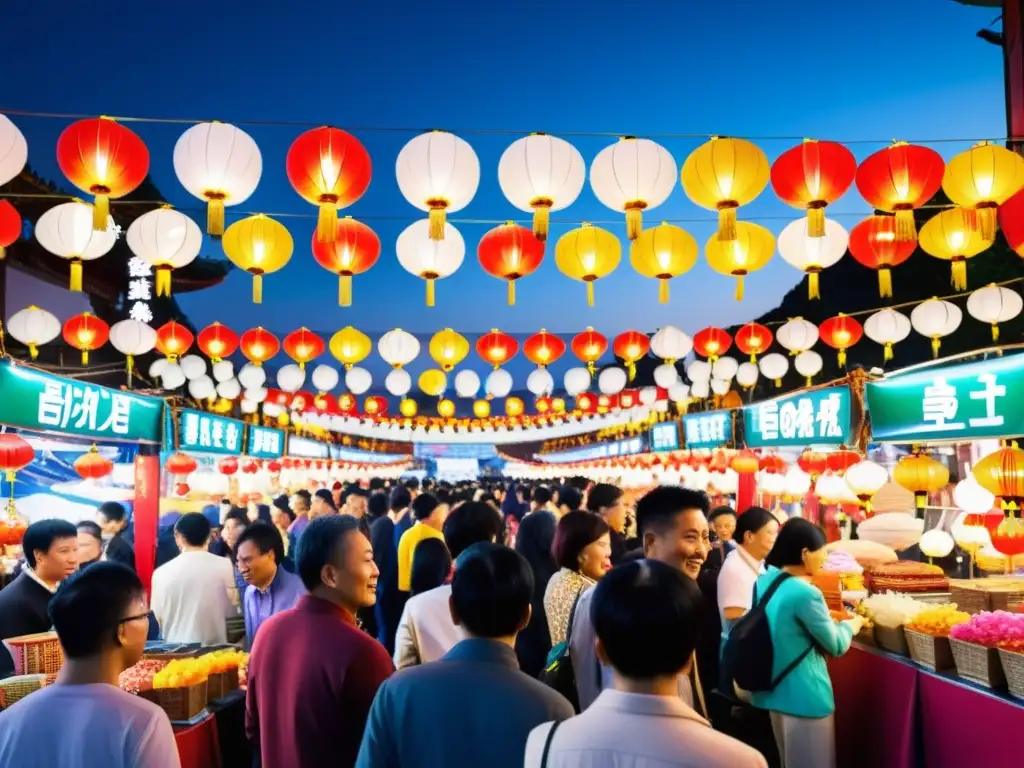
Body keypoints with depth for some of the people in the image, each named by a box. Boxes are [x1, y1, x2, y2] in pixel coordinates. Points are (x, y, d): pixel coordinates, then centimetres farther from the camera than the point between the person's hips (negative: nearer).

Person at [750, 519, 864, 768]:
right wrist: (851, 625, 8)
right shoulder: (805, 593, -24)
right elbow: (836, 646, -11)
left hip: (775, 690, 8)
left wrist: (828, 621, 18)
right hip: (804, 697, -8)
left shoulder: (764, 582, 1)